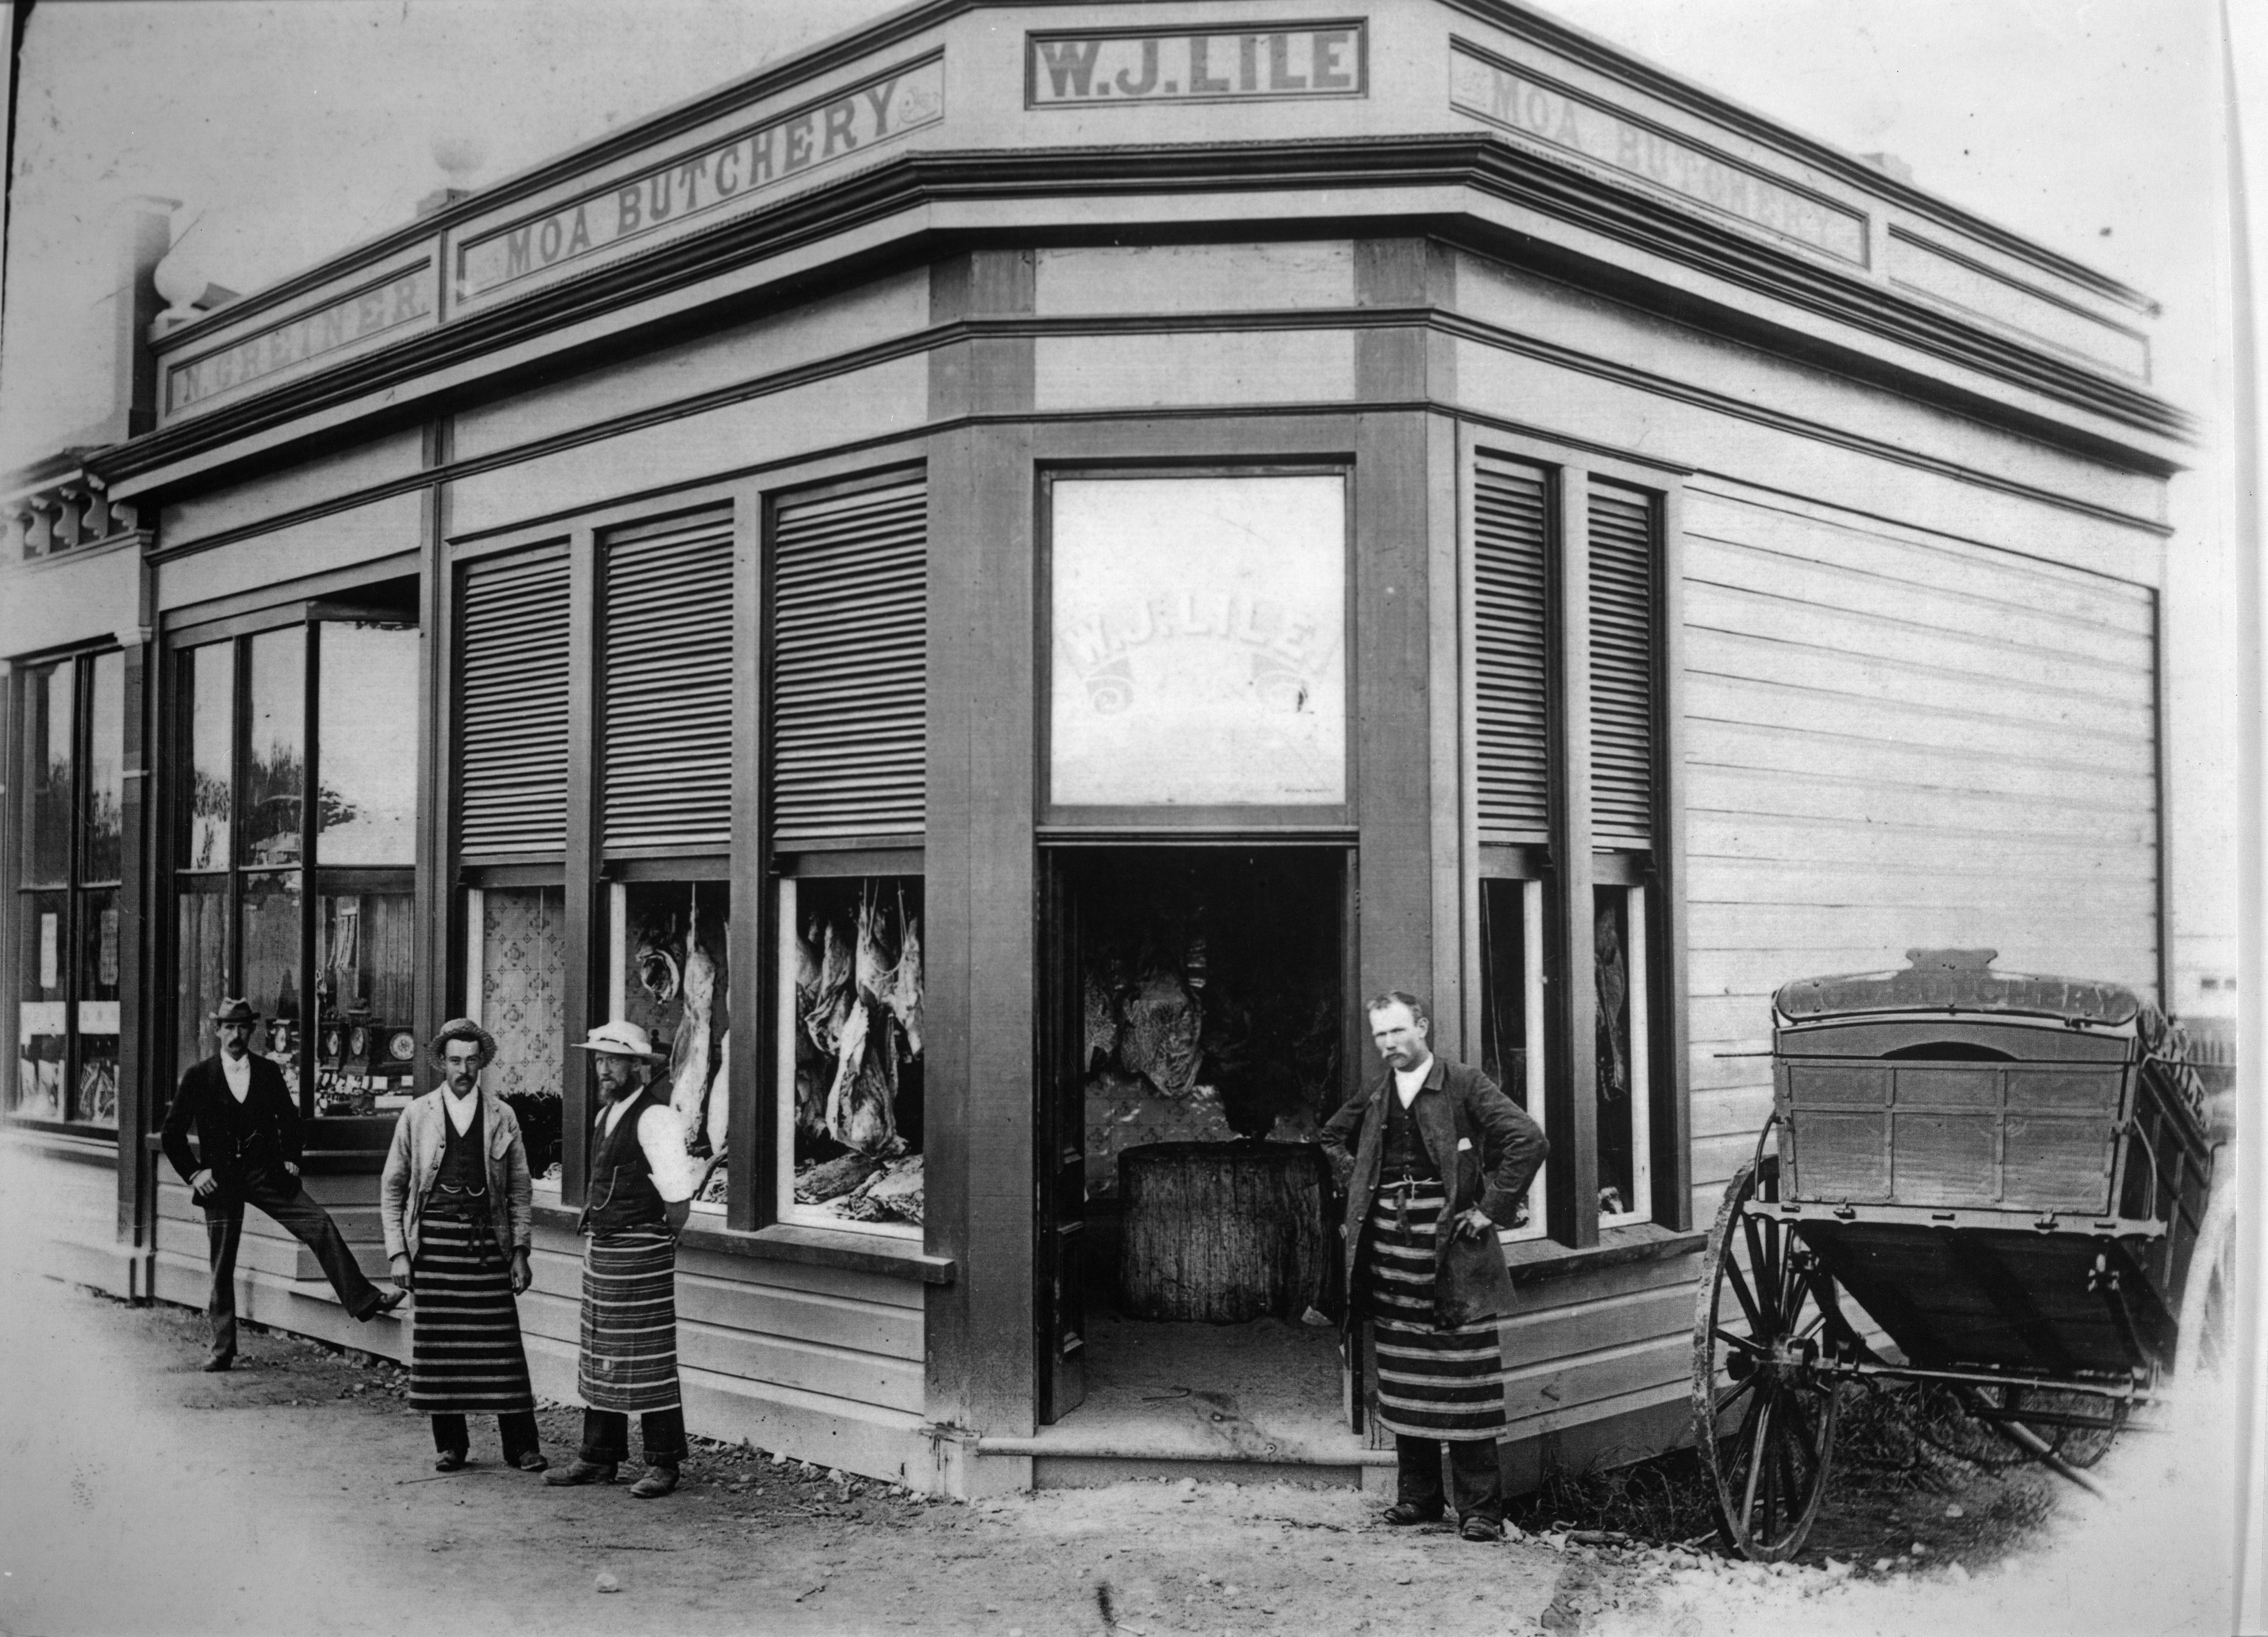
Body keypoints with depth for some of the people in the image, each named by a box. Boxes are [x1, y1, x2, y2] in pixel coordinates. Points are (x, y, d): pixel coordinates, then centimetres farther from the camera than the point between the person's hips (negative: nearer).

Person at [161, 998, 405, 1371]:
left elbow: (289, 1118, 18)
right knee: (222, 1266, 3)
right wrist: (193, 1173, -3)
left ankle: (363, 1299, -12)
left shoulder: (269, 1072, 6)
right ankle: (222, 1349, 13)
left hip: (266, 1173, 1)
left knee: (320, 1224, -14)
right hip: (221, 1181, -1)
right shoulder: (199, 1077, 0)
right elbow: (172, 1133, 5)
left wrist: (291, 1159, 6)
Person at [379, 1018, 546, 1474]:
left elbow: (519, 1189, 9)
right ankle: (450, 1445, 14)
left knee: (502, 1345, -3)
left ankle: (521, 1446, 2)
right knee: (439, 1345, 2)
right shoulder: (417, 1116, 6)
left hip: (487, 1242, 0)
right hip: (434, 1242, 0)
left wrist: (521, 1251, 2)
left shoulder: (502, 1117, 7)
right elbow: (392, 1188, 8)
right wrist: (398, 1252, 1)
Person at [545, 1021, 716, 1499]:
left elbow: (678, 1201, -14)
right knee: (602, 1355, 14)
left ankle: (663, 1464, 5)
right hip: (601, 1246, 9)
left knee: (647, 1358, -3)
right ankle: (599, 1458, 23)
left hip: (642, 1250, -9)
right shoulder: (607, 1116, 13)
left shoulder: (655, 1117, -13)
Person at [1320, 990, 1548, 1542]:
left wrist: (1492, 1208, -12)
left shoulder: (1465, 1086, -5)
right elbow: (1332, 1138, 30)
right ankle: (1418, 1496, 21)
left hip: (1451, 1252, -5)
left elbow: (1529, 1140, -13)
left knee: (1464, 1386, -3)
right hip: (1389, 1252, 5)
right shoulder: (1374, 1096, 11)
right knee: (1404, 1385, 10)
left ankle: (1480, 1508, 4)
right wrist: (1358, 1190, 16)